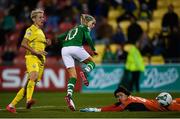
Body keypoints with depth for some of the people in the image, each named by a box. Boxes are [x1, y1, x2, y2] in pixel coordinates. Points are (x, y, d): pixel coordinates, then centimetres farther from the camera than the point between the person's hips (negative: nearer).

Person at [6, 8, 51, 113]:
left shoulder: (40, 31, 23)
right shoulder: (31, 30, -3)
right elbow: (23, 43, -14)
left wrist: (46, 43, 14)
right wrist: (36, 52, -20)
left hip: (41, 60, 8)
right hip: (32, 58, -8)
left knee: (29, 84, 4)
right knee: (34, 77, -35)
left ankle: (12, 105, 9)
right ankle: (29, 100, -54)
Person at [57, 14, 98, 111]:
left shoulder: (73, 29, 33)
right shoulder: (85, 28, 14)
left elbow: (60, 37, 28)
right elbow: (87, 38, -6)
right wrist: (93, 49, 3)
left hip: (64, 50, 5)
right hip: (76, 48, -5)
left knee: (73, 76, 3)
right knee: (91, 63, 18)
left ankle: (69, 95, -21)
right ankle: (84, 72, -16)